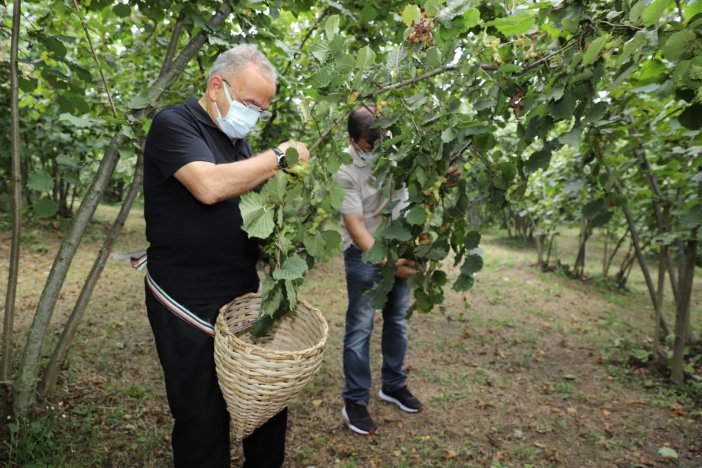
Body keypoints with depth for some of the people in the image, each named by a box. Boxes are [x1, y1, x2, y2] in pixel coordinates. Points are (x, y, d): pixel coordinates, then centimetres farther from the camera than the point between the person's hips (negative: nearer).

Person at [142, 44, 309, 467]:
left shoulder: (238, 140, 14)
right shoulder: (174, 124, -9)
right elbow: (209, 186, -27)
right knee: (205, 422, 4)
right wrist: (279, 156, -17)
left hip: (245, 293, 7)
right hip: (190, 305, -7)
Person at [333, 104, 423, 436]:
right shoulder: (346, 170, -21)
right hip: (365, 253, -5)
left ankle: (393, 386, 32)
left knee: (398, 320, 14)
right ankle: (355, 401, 14)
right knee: (361, 327, -1)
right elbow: (356, 227, -22)